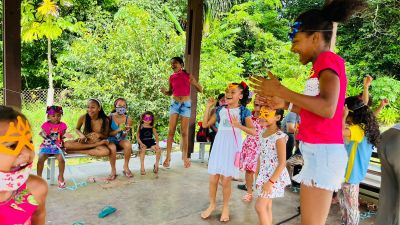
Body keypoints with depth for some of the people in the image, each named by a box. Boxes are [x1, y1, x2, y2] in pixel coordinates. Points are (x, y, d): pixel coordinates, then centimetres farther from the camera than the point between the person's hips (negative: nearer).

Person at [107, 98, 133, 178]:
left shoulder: (128, 119, -3)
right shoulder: (110, 117, -8)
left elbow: (124, 136, -2)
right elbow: (108, 133, -7)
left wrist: (125, 131, -26)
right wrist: (118, 130, -24)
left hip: (121, 140, 2)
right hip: (111, 140, -2)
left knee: (128, 144, -32)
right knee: (112, 148, -36)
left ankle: (126, 167, -12)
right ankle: (113, 170, -12)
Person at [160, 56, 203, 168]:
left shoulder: (188, 75, -3)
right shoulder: (172, 77, 5)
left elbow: (200, 90, -2)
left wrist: (193, 82, -20)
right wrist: (164, 91, -3)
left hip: (186, 104, -2)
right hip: (174, 104, 2)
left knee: (184, 132, 3)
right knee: (171, 131, -1)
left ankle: (185, 156, 16)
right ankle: (168, 156, 6)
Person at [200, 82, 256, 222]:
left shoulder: (243, 111, -4)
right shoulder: (220, 110, 6)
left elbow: (253, 131, -11)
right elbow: (205, 124, 7)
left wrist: (238, 125, -25)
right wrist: (208, 107, 1)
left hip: (232, 146, -3)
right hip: (219, 145, 3)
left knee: (226, 180, 3)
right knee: (213, 179, 7)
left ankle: (225, 207, 26)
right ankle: (212, 204, 29)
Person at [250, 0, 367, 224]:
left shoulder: (329, 60, -10)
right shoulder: (327, 64, 17)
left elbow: (327, 109, -27)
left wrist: (281, 90, -22)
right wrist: (286, 104, 14)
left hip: (323, 152, -10)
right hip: (318, 152, 10)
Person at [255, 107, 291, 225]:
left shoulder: (279, 137, -19)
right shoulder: (263, 133, 5)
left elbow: (282, 163, -20)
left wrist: (270, 182, -21)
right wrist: (258, 175, 16)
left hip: (274, 176, -8)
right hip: (264, 175, 8)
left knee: (260, 206, -6)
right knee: (267, 206, 14)